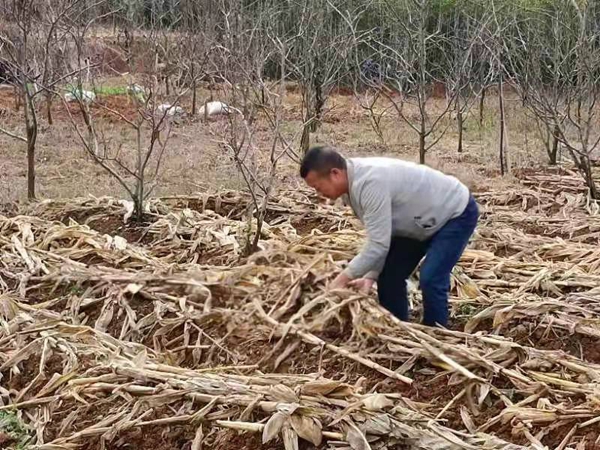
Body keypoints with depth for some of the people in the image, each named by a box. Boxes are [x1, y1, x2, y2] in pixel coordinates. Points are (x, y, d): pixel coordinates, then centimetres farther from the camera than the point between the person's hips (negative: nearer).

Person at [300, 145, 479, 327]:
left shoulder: (370, 182, -36)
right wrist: (370, 276, -10)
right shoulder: (351, 185, -6)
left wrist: (343, 278, -26)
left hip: (457, 213, -10)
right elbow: (379, 236, -1)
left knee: (430, 280, -21)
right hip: (424, 219, 10)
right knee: (389, 276, 7)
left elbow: (378, 245, -36)